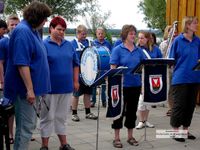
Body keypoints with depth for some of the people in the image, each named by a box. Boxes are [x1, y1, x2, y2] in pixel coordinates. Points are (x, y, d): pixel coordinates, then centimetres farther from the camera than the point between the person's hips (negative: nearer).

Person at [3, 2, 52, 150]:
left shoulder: (33, 30, 11)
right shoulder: (23, 31, -19)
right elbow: (22, 64, -25)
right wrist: (30, 89, -25)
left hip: (32, 87, 10)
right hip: (25, 88, -10)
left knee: (29, 125, 19)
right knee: (26, 127, -2)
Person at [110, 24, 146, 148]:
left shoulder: (139, 50, 7)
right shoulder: (118, 50, -5)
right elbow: (113, 68, -8)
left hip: (136, 85, 4)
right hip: (122, 85, -4)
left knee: (132, 111, 12)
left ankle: (130, 136, 25)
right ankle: (117, 138, 15)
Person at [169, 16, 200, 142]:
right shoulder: (178, 40, -6)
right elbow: (172, 59, -2)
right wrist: (176, 72, -5)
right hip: (180, 78, -5)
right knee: (179, 105, 2)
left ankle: (185, 129, 25)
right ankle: (176, 131, 15)